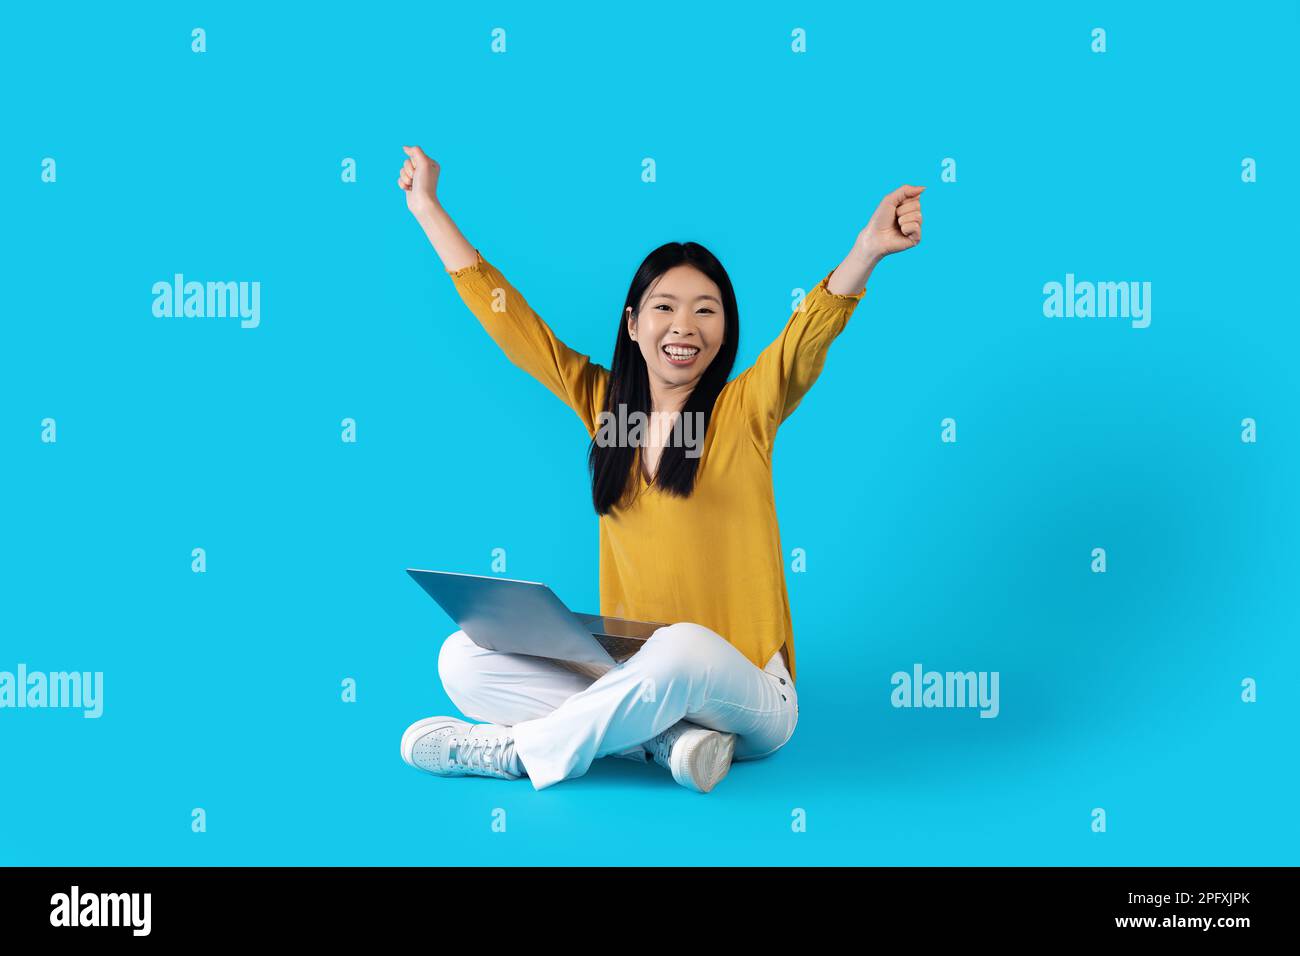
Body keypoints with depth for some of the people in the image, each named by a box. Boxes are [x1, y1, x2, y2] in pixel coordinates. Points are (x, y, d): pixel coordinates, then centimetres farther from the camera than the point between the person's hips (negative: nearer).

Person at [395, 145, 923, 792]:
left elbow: (814, 326, -19)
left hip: (741, 694, -5)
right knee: (464, 659, -13)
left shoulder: (745, 410, -2)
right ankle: (670, 739, -23)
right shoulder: (603, 401, 9)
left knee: (685, 648, -39)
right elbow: (504, 316, 13)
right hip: (628, 676, 5)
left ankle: (518, 750, -16)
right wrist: (427, 206, 16)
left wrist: (870, 246, -38)